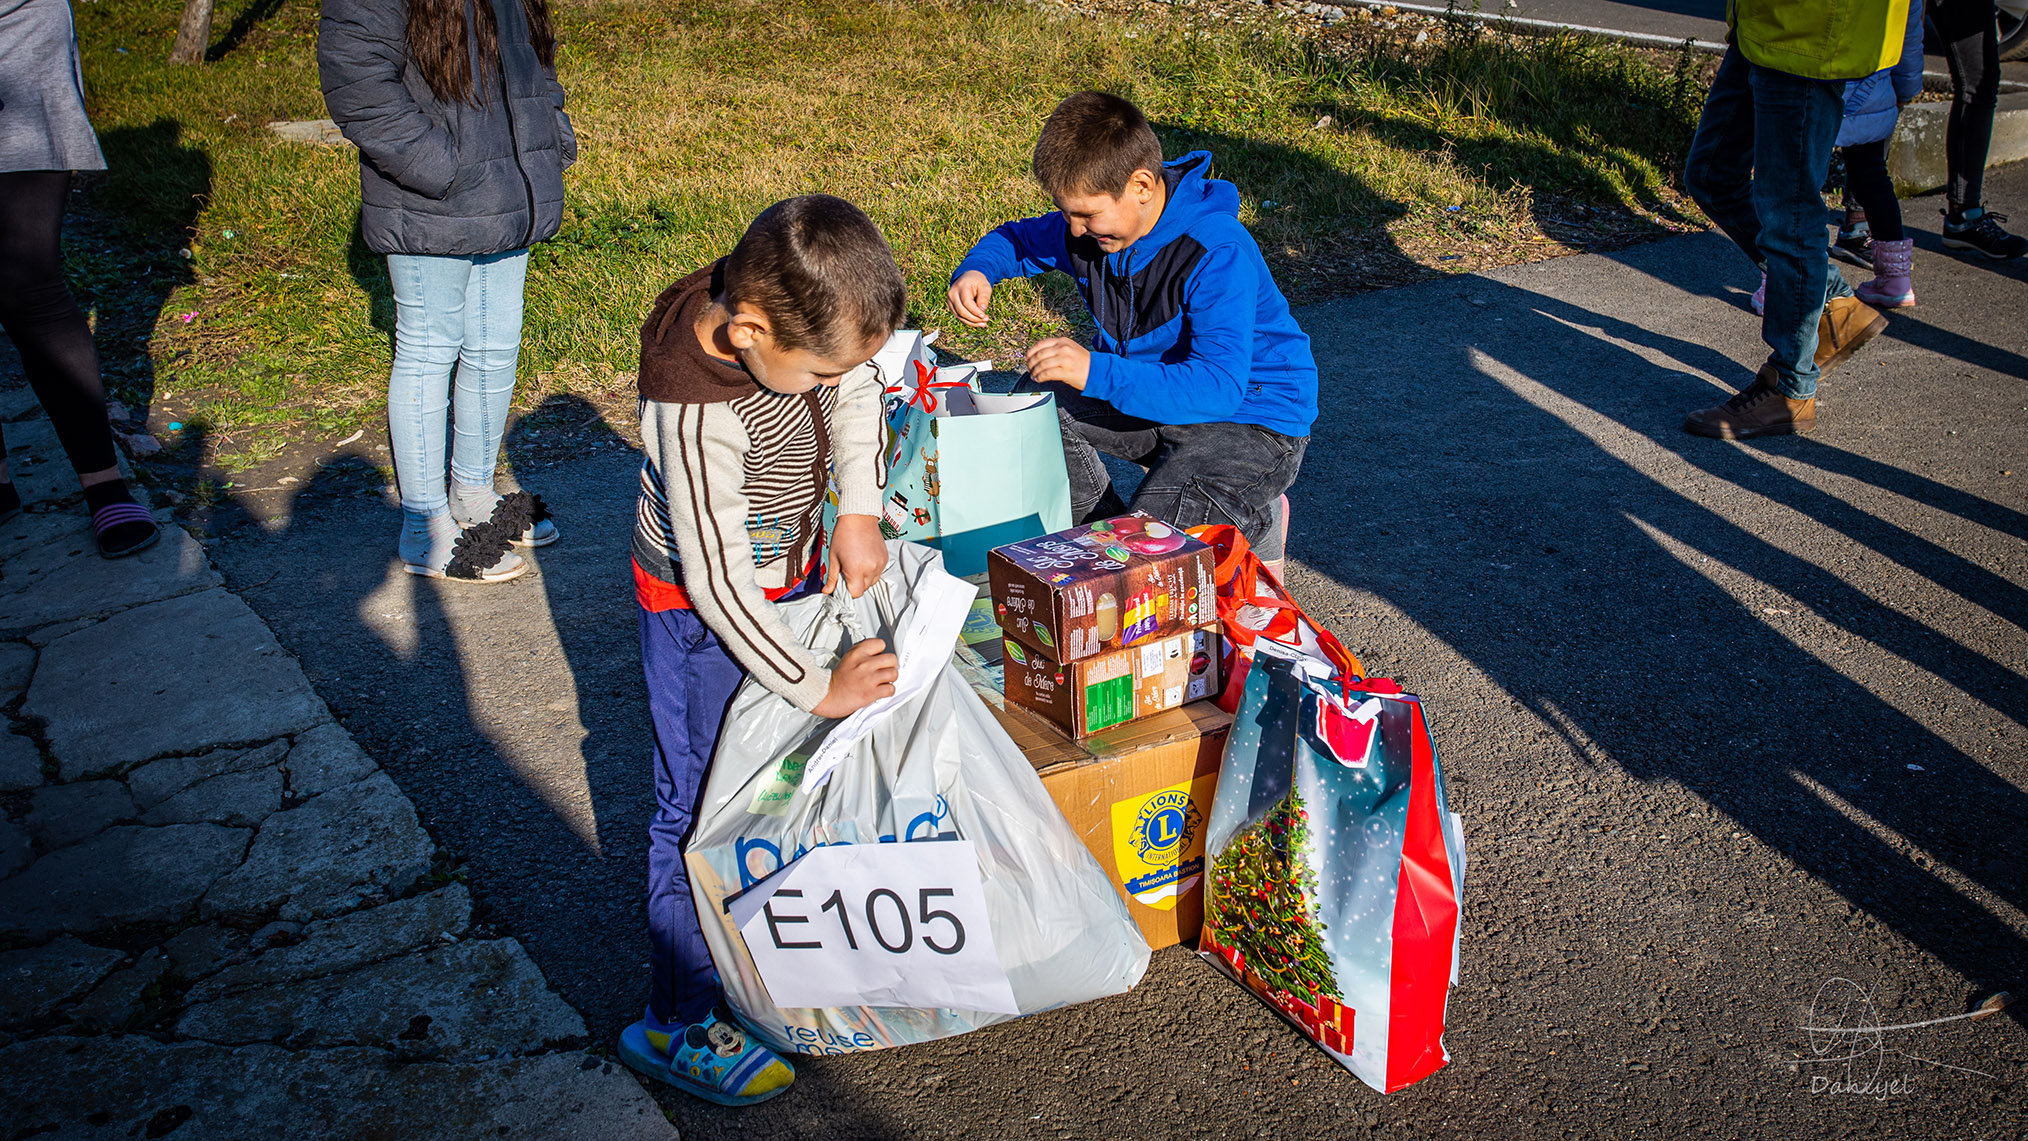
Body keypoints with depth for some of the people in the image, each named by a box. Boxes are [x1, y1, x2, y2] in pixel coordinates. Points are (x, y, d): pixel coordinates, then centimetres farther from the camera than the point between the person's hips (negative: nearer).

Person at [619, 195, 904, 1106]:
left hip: (785, 574, 8)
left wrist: (858, 512, -5)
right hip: (705, 613, -8)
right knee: (704, 799, 1)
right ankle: (676, 1022, 16)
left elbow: (858, 394, 4)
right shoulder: (698, 412, -37)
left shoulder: (781, 305, -17)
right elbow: (721, 584, -30)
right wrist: (818, 687, -21)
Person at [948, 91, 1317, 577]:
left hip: (1253, 418, -8)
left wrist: (1097, 372, -44)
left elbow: (1218, 387, -38)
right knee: (1036, 399, -7)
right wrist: (976, 269, -11)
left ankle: (1257, 523, 5)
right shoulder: (1090, 227, -7)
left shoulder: (1220, 255, -30)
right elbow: (1017, 238, 14)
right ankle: (1104, 522, 9)